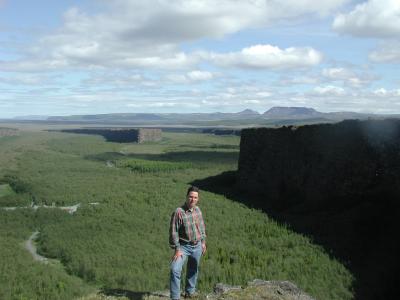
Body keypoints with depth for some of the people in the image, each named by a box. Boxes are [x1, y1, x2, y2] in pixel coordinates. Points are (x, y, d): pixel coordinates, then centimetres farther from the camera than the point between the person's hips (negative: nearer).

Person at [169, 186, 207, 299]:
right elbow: (173, 232, -18)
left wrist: (203, 242, 13)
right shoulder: (178, 212, -20)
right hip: (184, 247, -5)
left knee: (193, 271, 19)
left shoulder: (197, 210, -1)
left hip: (197, 246, 6)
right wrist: (177, 250, -19)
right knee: (175, 270, -21)